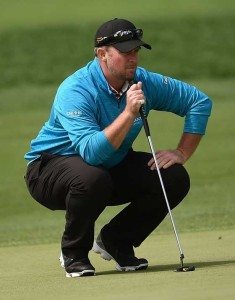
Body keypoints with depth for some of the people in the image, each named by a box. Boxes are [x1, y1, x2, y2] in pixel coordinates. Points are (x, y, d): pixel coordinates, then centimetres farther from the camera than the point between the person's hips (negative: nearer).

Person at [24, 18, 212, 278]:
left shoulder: (145, 82, -10)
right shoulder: (75, 91, -28)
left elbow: (199, 101, 3)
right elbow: (92, 152, -40)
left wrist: (182, 153, -7)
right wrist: (129, 113, -44)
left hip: (114, 167, 6)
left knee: (175, 178, -13)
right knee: (93, 178, -40)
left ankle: (116, 242, 7)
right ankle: (74, 254, -11)